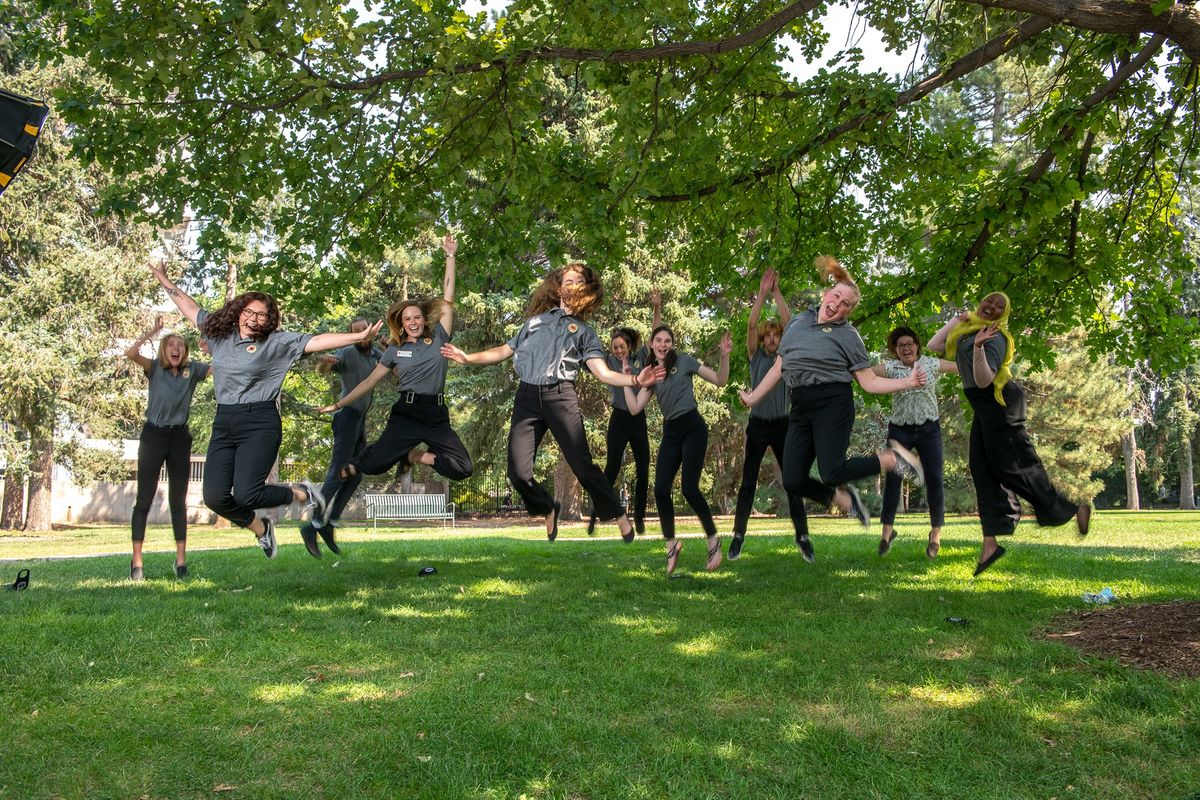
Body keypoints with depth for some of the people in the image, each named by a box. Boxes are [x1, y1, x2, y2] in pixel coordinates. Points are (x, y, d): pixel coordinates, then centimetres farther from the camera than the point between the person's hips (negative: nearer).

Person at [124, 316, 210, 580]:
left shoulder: (193, 370, 3)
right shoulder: (155, 368, -2)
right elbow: (131, 354, -20)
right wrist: (152, 331, -16)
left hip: (180, 437, 2)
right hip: (153, 434, -2)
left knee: (178, 501, 7)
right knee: (144, 499, 1)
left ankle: (181, 559, 11)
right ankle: (137, 561, 4)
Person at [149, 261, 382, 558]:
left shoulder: (277, 342, -2)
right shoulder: (219, 333, 12)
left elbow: (317, 341, -11)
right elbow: (190, 307, 26)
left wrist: (359, 337, -20)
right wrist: (164, 280, 33)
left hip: (259, 423, -5)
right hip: (223, 423, 5)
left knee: (246, 494, -18)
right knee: (215, 497, -4)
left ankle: (303, 494, 11)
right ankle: (260, 528, 24)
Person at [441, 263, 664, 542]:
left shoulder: (584, 332, 18)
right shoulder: (535, 320, 25)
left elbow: (603, 373, 5)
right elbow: (504, 351, 30)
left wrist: (635, 380, -12)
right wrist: (467, 357, 22)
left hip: (560, 396, -2)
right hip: (527, 397, 2)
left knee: (582, 464, -12)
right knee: (518, 473, -7)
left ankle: (619, 517, 4)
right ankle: (548, 510, 21)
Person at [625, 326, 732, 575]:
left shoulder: (684, 361, 2)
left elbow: (720, 381, 2)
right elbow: (635, 408, 5)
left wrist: (724, 356, -13)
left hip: (693, 428, -4)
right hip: (670, 433, 5)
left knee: (689, 488, -12)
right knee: (660, 489, -7)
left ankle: (713, 539, 7)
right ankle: (671, 543, 11)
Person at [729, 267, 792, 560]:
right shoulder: (756, 357, 5)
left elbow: (790, 323, -4)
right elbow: (751, 325, -8)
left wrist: (777, 292, -5)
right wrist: (762, 294, -12)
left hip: (782, 424, 1)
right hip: (757, 424, -1)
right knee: (748, 481, -1)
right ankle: (738, 536, 1)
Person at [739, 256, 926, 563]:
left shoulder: (848, 335, 3)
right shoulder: (797, 323, 16)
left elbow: (869, 382, 1)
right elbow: (778, 367, 21)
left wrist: (907, 382, -13)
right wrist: (754, 398, 19)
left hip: (833, 403, -5)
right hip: (800, 409, 5)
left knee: (831, 473, -19)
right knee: (793, 481, -6)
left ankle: (891, 458, 5)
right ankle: (843, 497, 22)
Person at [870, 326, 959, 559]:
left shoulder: (932, 364, 2)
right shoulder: (891, 367, -1)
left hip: (929, 429, 0)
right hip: (900, 430, 0)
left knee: (935, 479, 0)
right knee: (892, 478, -1)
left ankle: (936, 532, 15)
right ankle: (887, 529, 14)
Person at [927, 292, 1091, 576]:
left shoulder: (995, 337, -14)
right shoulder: (967, 330, 13)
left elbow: (984, 380, -24)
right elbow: (934, 345, 16)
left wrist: (978, 348, -39)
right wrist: (957, 319, 13)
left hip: (999, 401, -9)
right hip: (984, 406, 9)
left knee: (1012, 465, -9)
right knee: (982, 467, 2)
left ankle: (1072, 510, 6)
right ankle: (991, 542, 0)